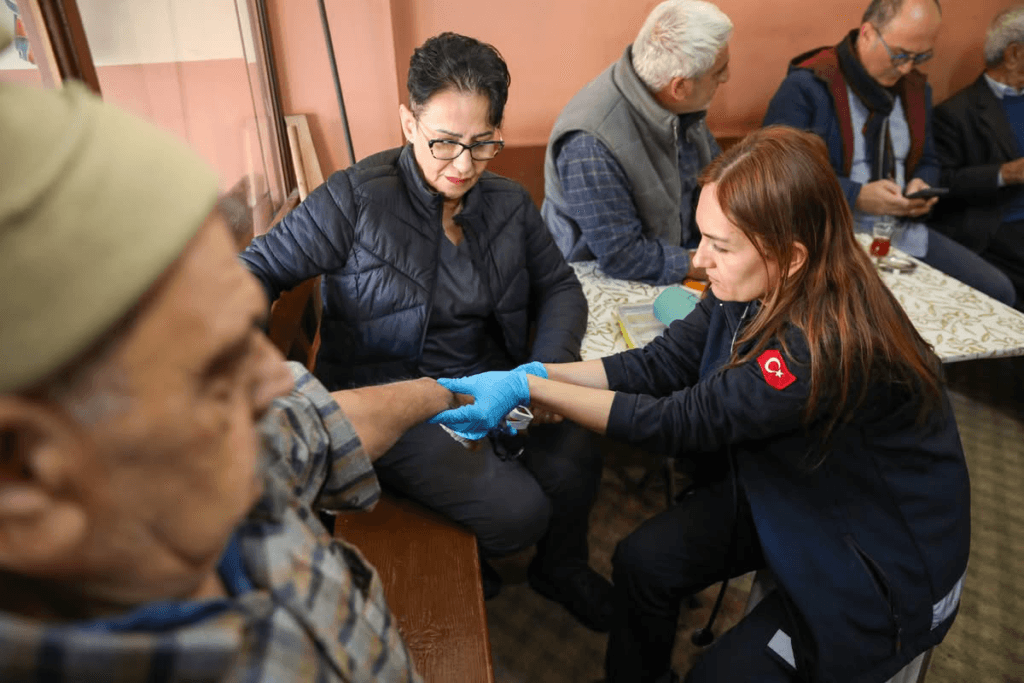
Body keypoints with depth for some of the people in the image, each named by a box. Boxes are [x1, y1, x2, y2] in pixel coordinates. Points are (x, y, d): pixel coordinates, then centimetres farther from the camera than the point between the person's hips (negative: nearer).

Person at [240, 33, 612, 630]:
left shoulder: (509, 203, 4)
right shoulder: (355, 198, -11)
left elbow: (560, 288, 8)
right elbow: (258, 269, -8)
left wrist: (543, 372, -10)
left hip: (492, 382, 5)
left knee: (577, 461, -18)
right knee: (517, 511, -20)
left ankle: (561, 568, 18)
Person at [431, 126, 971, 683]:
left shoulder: (831, 346, -38)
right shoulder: (752, 288, -15)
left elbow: (682, 422, -33)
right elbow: (658, 365, -10)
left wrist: (527, 390, -31)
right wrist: (539, 373, -22)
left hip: (881, 558, -6)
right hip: (781, 491, 6)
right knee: (642, 562, -4)